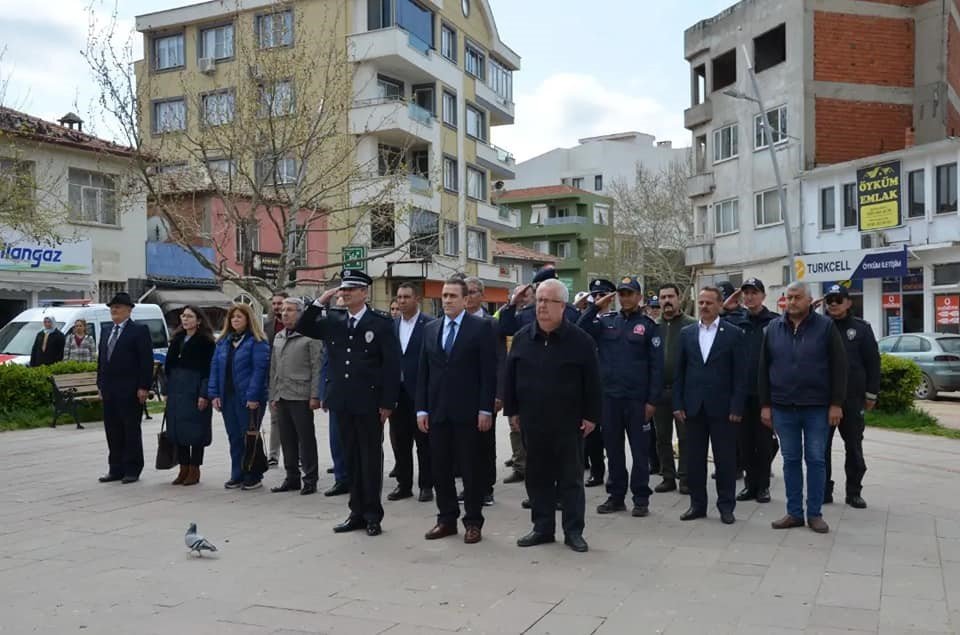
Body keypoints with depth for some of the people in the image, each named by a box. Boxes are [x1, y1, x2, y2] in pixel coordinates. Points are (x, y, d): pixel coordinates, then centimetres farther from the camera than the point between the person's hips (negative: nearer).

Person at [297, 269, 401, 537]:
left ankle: (373, 515, 14)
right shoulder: (332, 319, 7)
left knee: (371, 458, 4)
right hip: (343, 402, 5)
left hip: (370, 403, -4)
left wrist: (387, 403, -11)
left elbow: (392, 364, -7)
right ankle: (357, 512, 22)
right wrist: (320, 303, -3)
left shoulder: (381, 322, -6)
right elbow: (303, 328, 10)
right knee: (351, 458, 12)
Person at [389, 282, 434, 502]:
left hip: (420, 392, -5)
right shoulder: (391, 325, 9)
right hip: (396, 391, 5)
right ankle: (404, 484, 21)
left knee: (424, 442, 4)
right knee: (399, 441, 10)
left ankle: (426, 485, 14)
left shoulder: (430, 325, -5)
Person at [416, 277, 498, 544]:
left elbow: (489, 372, -7)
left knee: (472, 469, 3)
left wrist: (485, 409, -12)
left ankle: (473, 522, 15)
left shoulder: (481, 327, -3)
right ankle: (446, 519, 22)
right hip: (437, 411, 5)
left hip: (468, 411, -4)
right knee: (440, 468, 9)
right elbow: (423, 372, 11)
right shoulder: (430, 329, 11)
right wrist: (421, 409, 5)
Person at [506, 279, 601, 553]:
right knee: (538, 476, 11)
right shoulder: (522, 338, 3)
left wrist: (591, 416, -6)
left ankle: (573, 531, 14)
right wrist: (512, 411, 6)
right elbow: (510, 376, 9)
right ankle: (543, 528, 22)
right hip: (532, 422, 3)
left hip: (569, 423, -3)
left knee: (571, 478, 5)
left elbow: (592, 381, -4)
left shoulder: (580, 340, -6)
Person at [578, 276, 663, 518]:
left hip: (637, 398, -3)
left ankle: (641, 499, 13)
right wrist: (595, 307, -8)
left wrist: (652, 400, -9)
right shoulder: (606, 321, 8)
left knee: (640, 450, 4)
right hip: (609, 396, 3)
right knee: (613, 448, 11)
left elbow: (656, 365, -3)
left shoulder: (648, 325, -1)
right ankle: (616, 496, 21)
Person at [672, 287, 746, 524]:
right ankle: (697, 504, 19)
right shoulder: (686, 333, 8)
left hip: (722, 407, -3)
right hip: (693, 406, 3)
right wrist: (677, 404, 2)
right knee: (694, 458, 8)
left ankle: (726, 506, 15)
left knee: (725, 459, 3)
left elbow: (739, 374, -4)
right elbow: (679, 371, 8)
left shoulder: (733, 333, -1)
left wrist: (736, 407, -9)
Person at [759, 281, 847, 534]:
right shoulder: (773, 328, 5)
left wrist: (836, 404, -8)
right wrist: (765, 405, 3)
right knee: (791, 460, 8)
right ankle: (794, 513, 17)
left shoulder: (825, 327, -3)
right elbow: (764, 369, 7)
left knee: (816, 460, 5)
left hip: (817, 407, -2)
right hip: (783, 407, 3)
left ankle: (815, 514, 14)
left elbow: (838, 367, -4)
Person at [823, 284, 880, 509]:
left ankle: (854, 492, 17)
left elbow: (872, 362, 1)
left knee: (854, 447, 7)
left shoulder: (861, 328, 1)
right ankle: (823, 490, 14)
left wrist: (871, 393, -2)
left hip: (852, 398, -1)